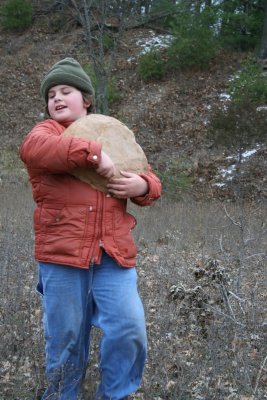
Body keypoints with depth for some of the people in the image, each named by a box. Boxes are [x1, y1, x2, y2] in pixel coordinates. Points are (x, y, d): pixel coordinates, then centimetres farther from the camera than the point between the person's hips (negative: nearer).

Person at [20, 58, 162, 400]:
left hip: (113, 254, 3)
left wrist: (142, 185, -7)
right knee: (65, 338, 6)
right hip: (62, 254, -2)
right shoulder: (48, 130, 7)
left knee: (130, 327, -5)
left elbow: (149, 182, 18)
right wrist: (93, 152, -23)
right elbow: (32, 148, -20)